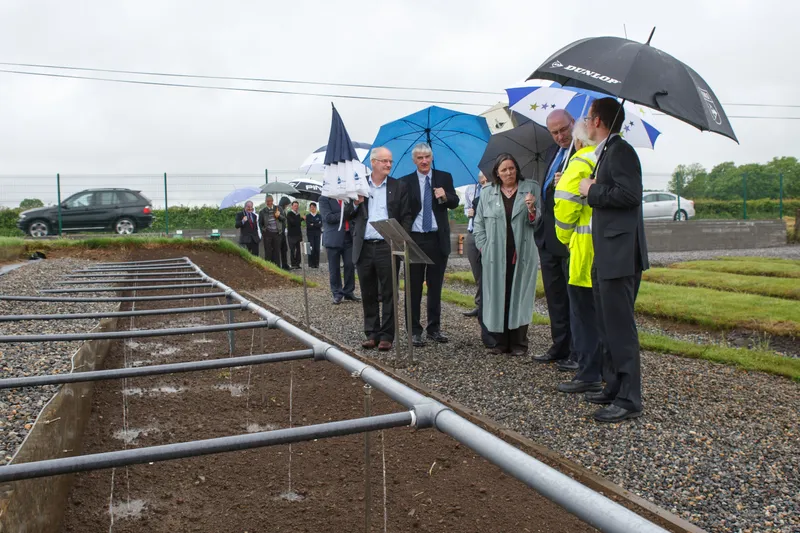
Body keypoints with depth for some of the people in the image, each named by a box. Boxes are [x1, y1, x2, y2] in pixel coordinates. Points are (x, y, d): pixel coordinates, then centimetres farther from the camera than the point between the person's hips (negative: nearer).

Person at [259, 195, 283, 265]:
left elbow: (284, 218, 7)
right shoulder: (263, 211, 5)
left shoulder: (278, 208, 8)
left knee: (277, 251, 5)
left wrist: (278, 216, -11)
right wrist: (263, 230, 3)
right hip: (267, 233, -1)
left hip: (276, 233, 1)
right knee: (268, 251, 1)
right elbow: (260, 223, 13)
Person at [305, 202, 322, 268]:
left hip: (317, 234, 1)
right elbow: (308, 225, -4)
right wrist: (317, 225, -11)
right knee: (311, 249, -9)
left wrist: (313, 225, -10)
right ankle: (311, 263, -3)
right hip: (310, 234, -1)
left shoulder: (319, 216, 9)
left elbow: (320, 225, -2)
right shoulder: (308, 216, 6)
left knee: (317, 249, -4)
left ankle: (316, 263, 2)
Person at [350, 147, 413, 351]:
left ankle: (386, 335, 10)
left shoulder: (399, 187, 6)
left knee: (388, 294, 2)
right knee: (368, 294, 9)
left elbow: (407, 217, 3)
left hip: (387, 247, -2)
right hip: (364, 248, 2)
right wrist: (356, 203, -8)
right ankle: (371, 333, 19)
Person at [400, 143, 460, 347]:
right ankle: (414, 330, 9)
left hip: (438, 239, 2)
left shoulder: (444, 177, 7)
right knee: (414, 287, 2)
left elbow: (455, 203, 1)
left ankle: (434, 328, 20)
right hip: (414, 239, -2)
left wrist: (445, 196, -20)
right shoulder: (405, 182, 2)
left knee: (435, 286, 10)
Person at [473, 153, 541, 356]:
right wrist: (483, 247, 1)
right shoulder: (487, 193, 10)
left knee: (519, 296, 1)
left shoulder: (531, 188, 7)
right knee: (497, 297, 2)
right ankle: (501, 341, 11)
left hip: (522, 254, -1)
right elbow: (479, 223, 11)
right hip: (495, 255, 1)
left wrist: (531, 209, -14)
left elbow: (538, 222, 6)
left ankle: (519, 343, 9)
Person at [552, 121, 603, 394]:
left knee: (583, 312, 0)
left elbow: (565, 202, -18)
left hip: (587, 249, -8)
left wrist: (566, 238, -3)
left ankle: (589, 375, 4)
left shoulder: (582, 161, -9)